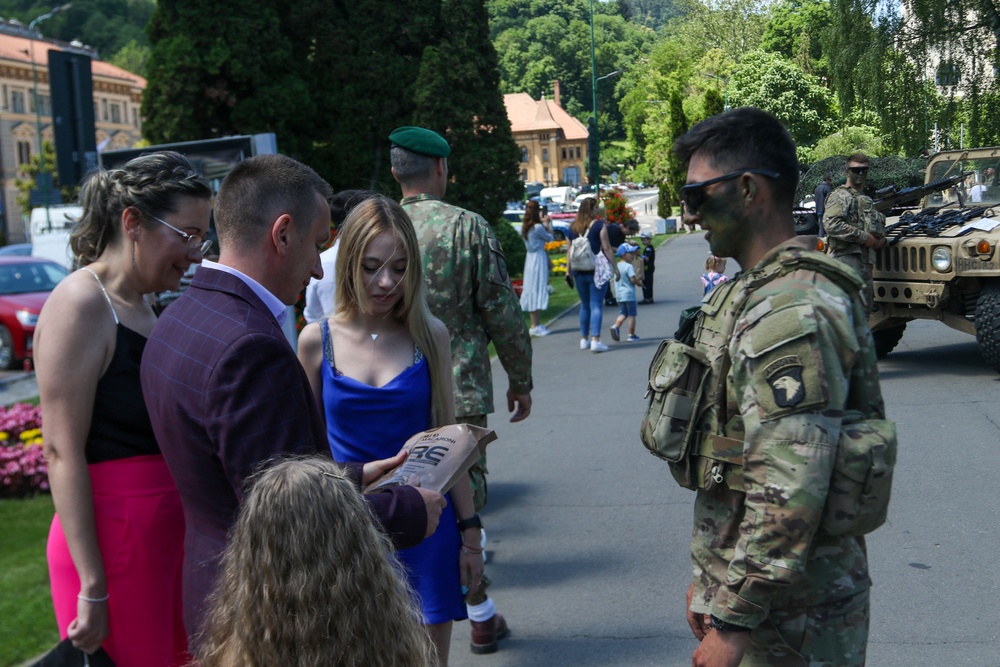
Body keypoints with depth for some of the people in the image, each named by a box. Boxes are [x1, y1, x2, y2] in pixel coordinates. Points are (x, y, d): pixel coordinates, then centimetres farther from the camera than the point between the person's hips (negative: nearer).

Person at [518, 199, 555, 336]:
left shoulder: (524, 227, 6)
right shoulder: (538, 227, -17)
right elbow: (550, 238, -3)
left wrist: (542, 223, 14)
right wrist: (547, 223, 5)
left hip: (530, 258, 8)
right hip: (539, 258, -8)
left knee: (531, 290, 11)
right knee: (539, 289, -5)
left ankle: (535, 324, 18)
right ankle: (536, 326, -5)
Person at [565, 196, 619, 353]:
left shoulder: (573, 227, 7)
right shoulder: (599, 225, -6)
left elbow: (570, 251, 9)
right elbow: (606, 248, -8)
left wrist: (568, 270, 16)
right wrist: (615, 267, -4)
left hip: (579, 271, 5)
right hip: (597, 270, -5)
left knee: (585, 305, 16)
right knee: (596, 305, -4)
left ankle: (584, 339, 20)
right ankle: (595, 340, -13)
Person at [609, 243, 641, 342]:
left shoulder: (617, 266, 10)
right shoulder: (629, 267, -14)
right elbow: (633, 279, -21)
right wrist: (640, 282, -1)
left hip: (619, 294, 7)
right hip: (629, 294, -7)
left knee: (622, 313, 13)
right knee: (631, 315, 3)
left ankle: (616, 326, -12)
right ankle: (631, 335, 6)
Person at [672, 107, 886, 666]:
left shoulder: (790, 315, -24)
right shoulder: (755, 293, 9)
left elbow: (789, 493, -28)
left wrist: (735, 621, -22)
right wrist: (714, 584, 18)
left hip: (790, 615, -9)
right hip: (750, 583, 9)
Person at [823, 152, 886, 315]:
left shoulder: (866, 199, 23)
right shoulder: (840, 196, -4)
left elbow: (877, 225, 34)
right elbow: (831, 225, -20)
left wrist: (881, 239, 9)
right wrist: (864, 237, -16)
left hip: (865, 260, 9)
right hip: (846, 257, -9)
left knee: (867, 307, 10)